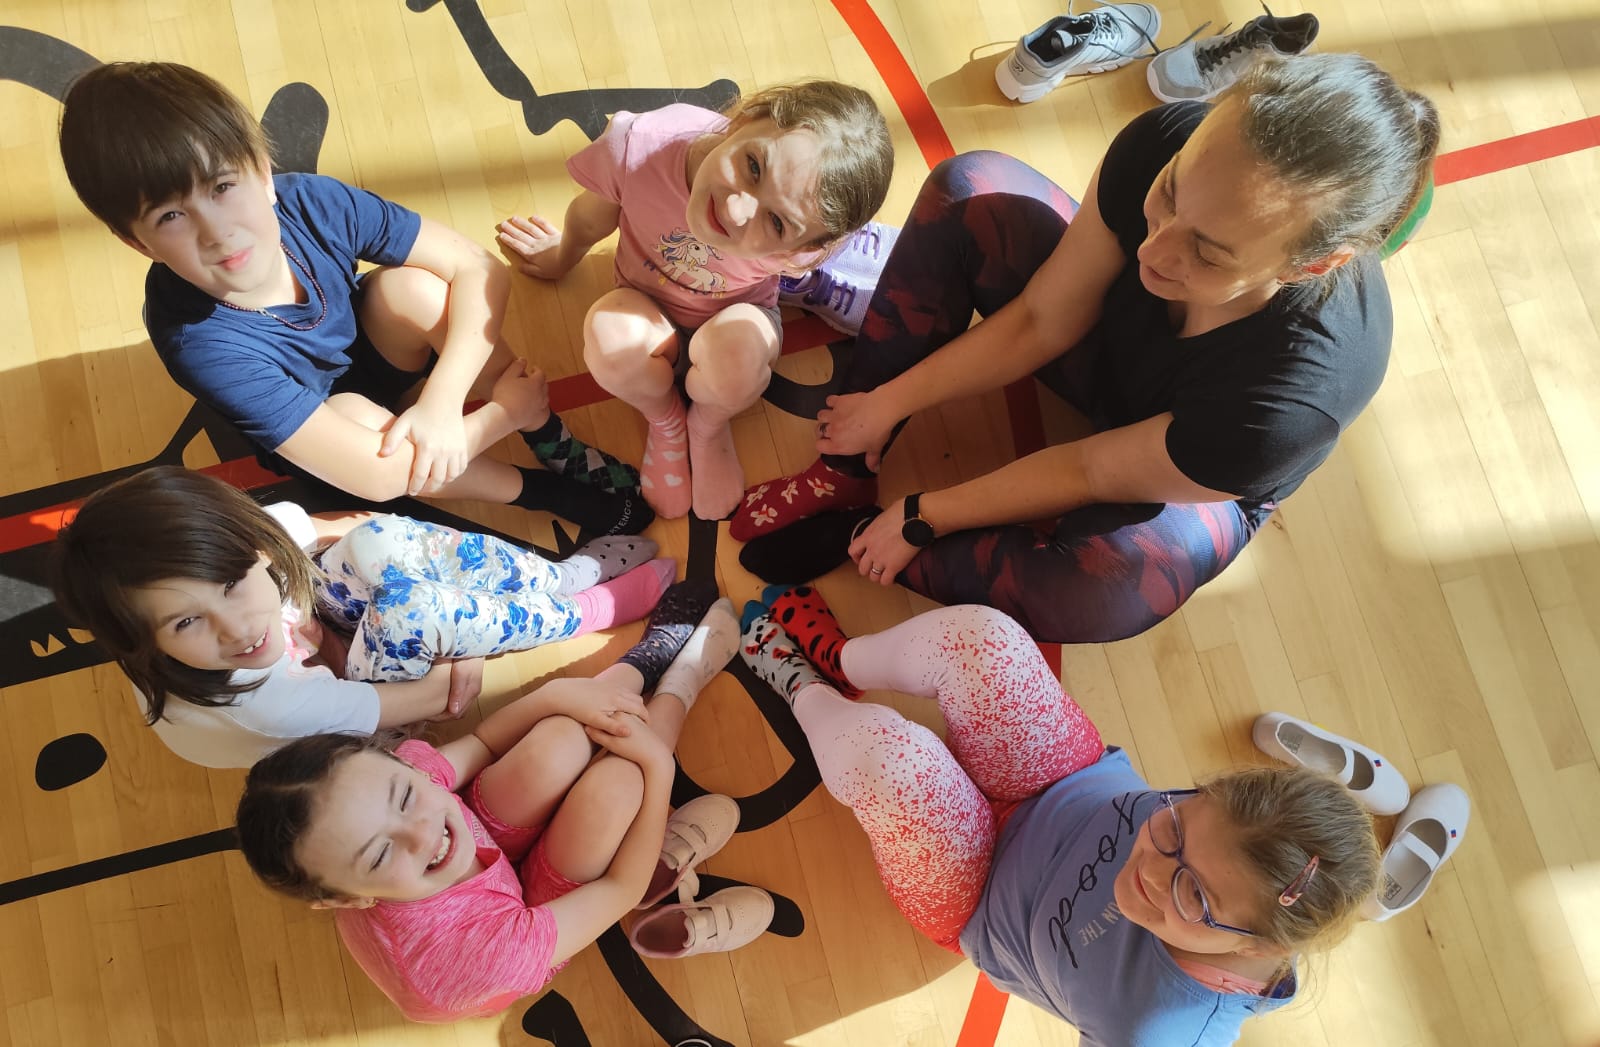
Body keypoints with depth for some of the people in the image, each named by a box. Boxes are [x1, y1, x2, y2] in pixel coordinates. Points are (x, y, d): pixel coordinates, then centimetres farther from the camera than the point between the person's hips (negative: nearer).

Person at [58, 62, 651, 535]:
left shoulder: (312, 203, -29)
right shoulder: (200, 342, -37)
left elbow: (479, 268, -24)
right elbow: (377, 477, -38)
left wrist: (444, 401, -34)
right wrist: (504, 411, -30)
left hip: (375, 347, 3)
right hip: (308, 429, -3)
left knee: (414, 286, -28)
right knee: (359, 415, -37)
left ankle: (555, 443, -14)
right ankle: (544, 490, -16)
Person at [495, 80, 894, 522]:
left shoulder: (797, 241, -35)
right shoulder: (640, 145, -35)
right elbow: (587, 221, -7)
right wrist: (561, 257, 9)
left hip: (737, 324, -1)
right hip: (648, 317, 1)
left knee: (734, 349, -35)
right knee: (609, 330, -33)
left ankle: (710, 426, 2)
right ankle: (665, 421, 1)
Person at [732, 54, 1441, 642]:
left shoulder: (1297, 397, -42)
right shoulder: (1166, 145, -32)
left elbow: (1092, 472, -28)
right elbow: (1043, 320, -17)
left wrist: (924, 519, -17)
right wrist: (889, 402, -13)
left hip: (1195, 483, -4)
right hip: (1105, 344, 5)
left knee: (1087, 601, -37)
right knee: (968, 187, -17)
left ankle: (859, 536, -8)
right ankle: (848, 475, -9)